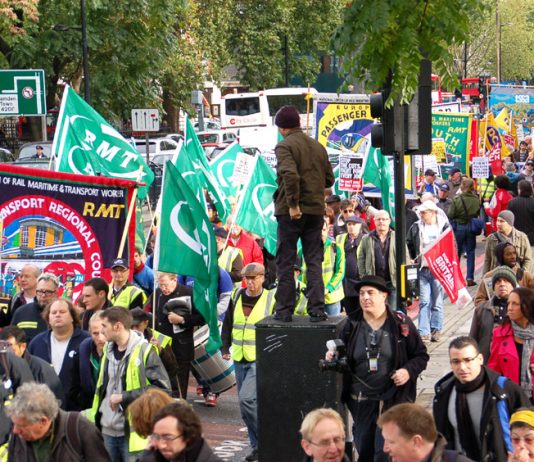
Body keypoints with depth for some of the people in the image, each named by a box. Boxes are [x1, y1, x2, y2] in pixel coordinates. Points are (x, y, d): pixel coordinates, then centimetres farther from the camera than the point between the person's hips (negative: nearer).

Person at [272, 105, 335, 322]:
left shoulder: (284, 146, -8)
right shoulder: (318, 147, 12)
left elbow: (290, 175, -23)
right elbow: (329, 179, 15)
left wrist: (292, 204, -18)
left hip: (291, 212, -5)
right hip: (316, 210, 5)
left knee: (285, 262, 4)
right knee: (314, 261, 9)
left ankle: (284, 310, 6)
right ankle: (317, 309, 6)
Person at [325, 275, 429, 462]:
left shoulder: (401, 324, -4)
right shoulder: (352, 325, 4)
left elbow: (421, 355, 3)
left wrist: (409, 371, -15)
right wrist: (333, 357, -7)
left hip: (393, 399, -3)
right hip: (360, 402, 4)